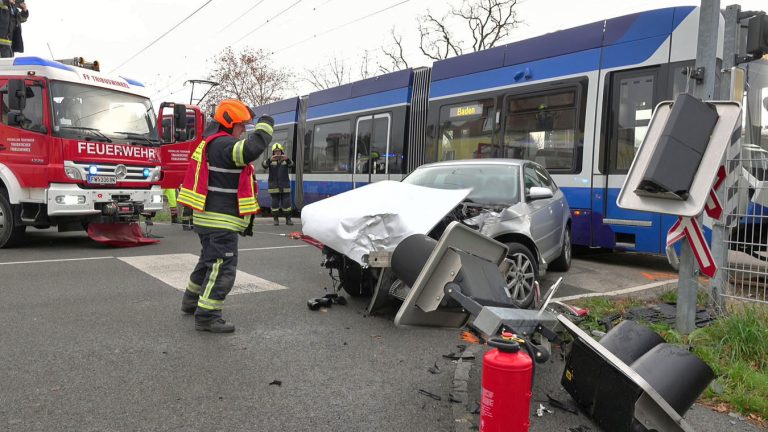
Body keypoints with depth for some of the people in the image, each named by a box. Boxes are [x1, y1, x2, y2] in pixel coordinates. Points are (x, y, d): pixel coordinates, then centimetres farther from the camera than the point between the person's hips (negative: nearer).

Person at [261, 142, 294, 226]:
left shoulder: (286, 160, 4)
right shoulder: (270, 160, 1)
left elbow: (291, 165, -18)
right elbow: (264, 164, -21)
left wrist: (287, 159, -41)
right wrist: (270, 159, -41)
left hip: (285, 187, 1)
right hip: (274, 187, -1)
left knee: (286, 203, -1)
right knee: (275, 203, 2)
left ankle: (288, 219, 8)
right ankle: (276, 220, 12)